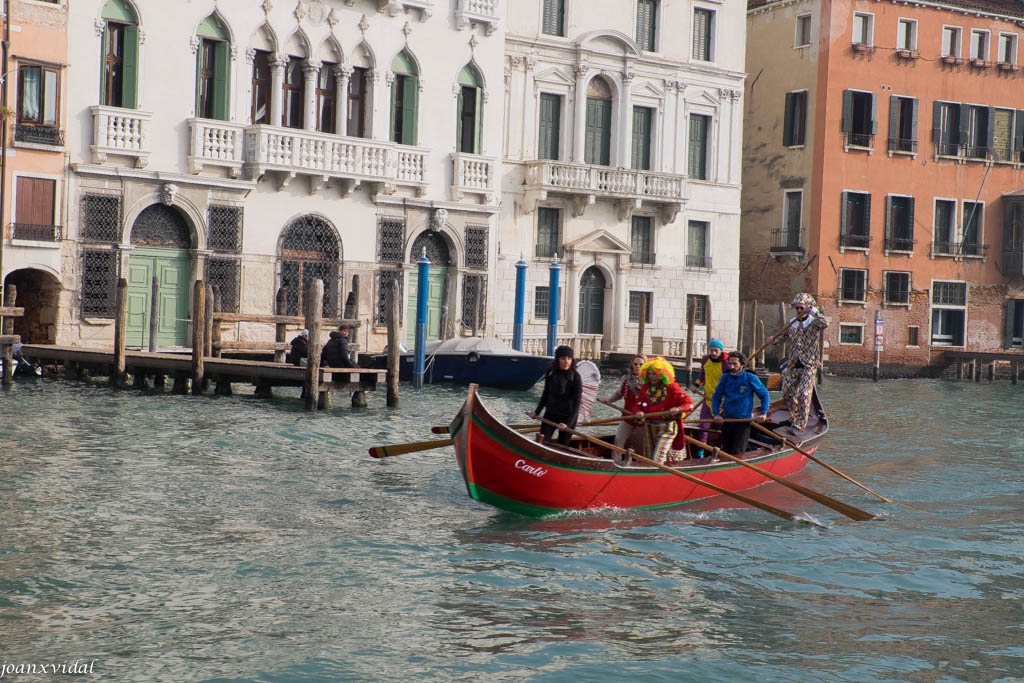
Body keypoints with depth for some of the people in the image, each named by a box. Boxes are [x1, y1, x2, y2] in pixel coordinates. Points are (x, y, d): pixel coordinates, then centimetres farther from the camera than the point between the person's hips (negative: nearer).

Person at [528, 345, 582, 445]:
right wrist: (537, 412, 8)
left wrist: (568, 424, -26)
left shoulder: (575, 377, -16)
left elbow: (576, 402, -18)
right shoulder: (551, 373, -4)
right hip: (550, 414, 4)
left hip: (567, 417, -4)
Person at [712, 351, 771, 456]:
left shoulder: (751, 378, -6)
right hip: (727, 420, 4)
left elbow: (765, 395, 3)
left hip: (744, 421, -4)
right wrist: (716, 414, -6)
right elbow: (716, 397, 7)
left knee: (737, 452, -11)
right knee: (726, 451, 14)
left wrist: (763, 413, -7)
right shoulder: (725, 378, 3)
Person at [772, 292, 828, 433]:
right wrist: (774, 340, 1)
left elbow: (825, 324, -27)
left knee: (804, 394, -11)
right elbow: (783, 336, 21)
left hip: (809, 365, -5)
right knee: (787, 394, 9)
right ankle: (794, 417, 32)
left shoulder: (814, 323, -6)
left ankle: (800, 424, -4)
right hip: (792, 365, 5)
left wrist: (813, 311, -32)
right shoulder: (791, 323, 9)